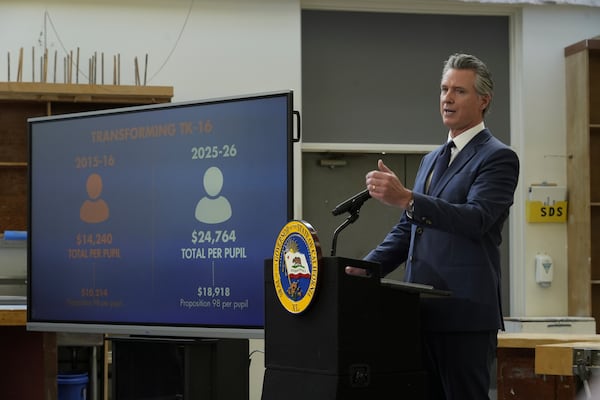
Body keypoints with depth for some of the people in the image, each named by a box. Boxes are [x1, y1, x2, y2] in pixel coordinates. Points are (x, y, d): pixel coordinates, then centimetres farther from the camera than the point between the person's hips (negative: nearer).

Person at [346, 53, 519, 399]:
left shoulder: (497, 157, -5)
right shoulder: (432, 160, 20)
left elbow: (477, 219, -21)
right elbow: (408, 229, 22)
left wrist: (405, 198, -32)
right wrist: (366, 268, 7)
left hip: (465, 313, -8)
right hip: (424, 310, 8)